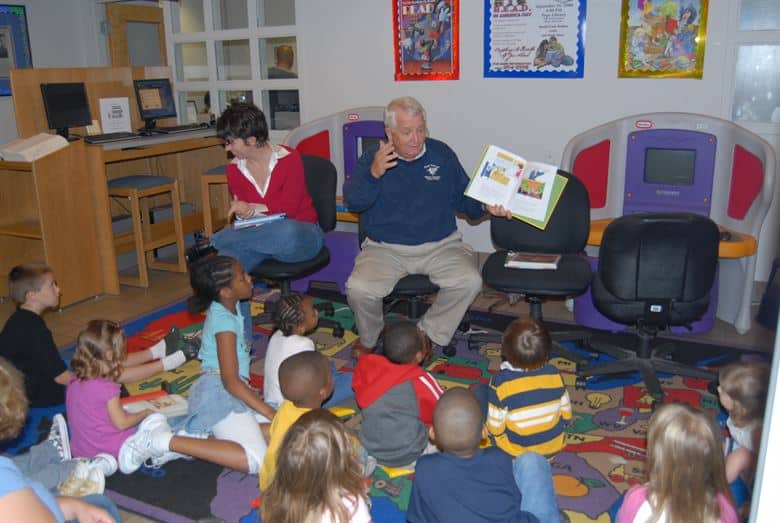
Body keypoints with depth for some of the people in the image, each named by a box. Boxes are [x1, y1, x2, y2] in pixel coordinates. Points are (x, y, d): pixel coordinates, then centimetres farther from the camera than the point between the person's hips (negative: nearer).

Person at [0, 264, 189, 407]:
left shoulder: (21, 320, 3)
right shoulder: (33, 330, -28)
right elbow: (62, 377, -24)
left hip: (39, 383, 9)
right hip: (45, 394, -9)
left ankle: (156, 352, 21)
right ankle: (166, 363, 2)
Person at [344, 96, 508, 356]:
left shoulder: (441, 154, 8)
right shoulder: (372, 158, 2)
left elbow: (465, 197, 14)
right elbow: (353, 201, -12)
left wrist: (486, 206, -7)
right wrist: (373, 174, -29)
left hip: (440, 245, 2)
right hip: (385, 249, -1)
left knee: (469, 281, -24)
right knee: (358, 288, -26)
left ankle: (428, 335, 1)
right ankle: (368, 339, 8)